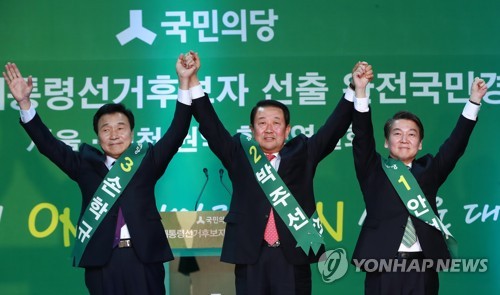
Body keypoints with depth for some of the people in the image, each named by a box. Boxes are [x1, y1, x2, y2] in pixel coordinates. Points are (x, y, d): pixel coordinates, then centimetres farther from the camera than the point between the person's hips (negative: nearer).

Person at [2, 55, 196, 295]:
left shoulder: (146, 160, 11)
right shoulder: (86, 163, 13)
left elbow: (176, 135, 2)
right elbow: (49, 145, 8)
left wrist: (184, 83, -8)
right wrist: (24, 102, -3)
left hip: (143, 257, 0)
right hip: (101, 260, 1)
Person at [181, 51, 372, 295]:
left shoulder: (303, 153, 12)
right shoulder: (239, 154, 11)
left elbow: (334, 128, 5)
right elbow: (210, 126, 5)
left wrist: (356, 89, -8)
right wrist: (192, 79, -5)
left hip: (293, 256, 0)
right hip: (251, 255, 0)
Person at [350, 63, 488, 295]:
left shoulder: (428, 170, 17)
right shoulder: (374, 170, 11)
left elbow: (455, 145, 10)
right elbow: (363, 138, -1)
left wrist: (474, 101, 3)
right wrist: (360, 91, -12)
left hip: (423, 267, 2)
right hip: (383, 267, -2)